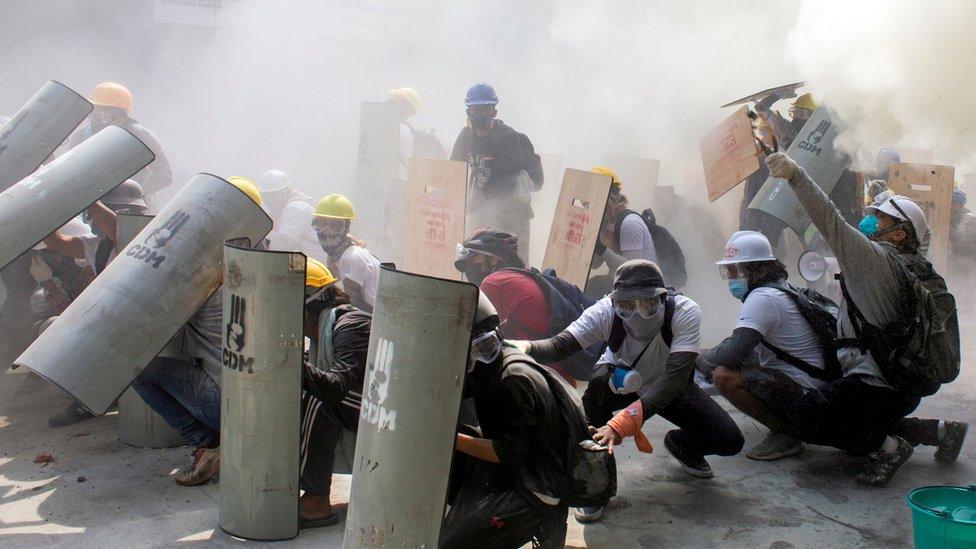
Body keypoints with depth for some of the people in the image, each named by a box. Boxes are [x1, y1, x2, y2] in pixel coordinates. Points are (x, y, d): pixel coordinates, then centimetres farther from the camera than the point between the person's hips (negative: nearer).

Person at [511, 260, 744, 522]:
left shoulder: (685, 312, -37)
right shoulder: (605, 312, -33)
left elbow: (676, 376, -45)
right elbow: (559, 345, -39)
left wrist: (624, 421, -57)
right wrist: (524, 347, -63)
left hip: (671, 386, 1)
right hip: (621, 380, 0)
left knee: (730, 441, -15)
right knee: (598, 385, -36)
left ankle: (681, 444, 20)